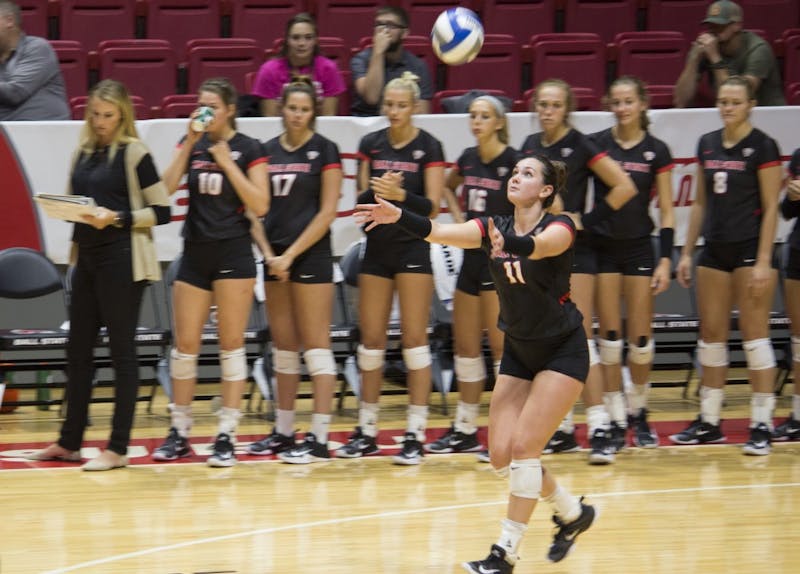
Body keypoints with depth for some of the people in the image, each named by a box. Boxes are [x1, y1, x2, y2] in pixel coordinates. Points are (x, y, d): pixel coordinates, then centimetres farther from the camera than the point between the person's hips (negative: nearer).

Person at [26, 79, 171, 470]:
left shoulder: (134, 153, -7)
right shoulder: (83, 152, 12)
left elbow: (162, 211, -9)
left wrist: (117, 218, -19)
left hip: (122, 262, -7)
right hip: (86, 257, 7)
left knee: (121, 351, -2)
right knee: (77, 350, 11)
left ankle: (118, 448, 1)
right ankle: (69, 441, 20)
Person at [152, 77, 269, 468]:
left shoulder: (248, 149, -2)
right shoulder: (191, 143, 8)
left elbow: (260, 205, -11)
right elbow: (166, 188, -6)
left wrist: (227, 162, -14)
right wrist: (190, 143, -10)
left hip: (233, 253, -4)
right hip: (195, 252, 4)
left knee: (231, 343, -2)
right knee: (185, 344, 4)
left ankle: (227, 436, 2)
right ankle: (179, 433, 13)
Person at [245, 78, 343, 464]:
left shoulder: (324, 151, -3)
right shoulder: (267, 151, 10)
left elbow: (328, 211, -8)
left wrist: (291, 255, -11)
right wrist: (268, 254, -4)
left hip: (311, 255, -5)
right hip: (275, 259, 5)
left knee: (315, 345, -6)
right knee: (282, 348, 10)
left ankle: (319, 439, -7)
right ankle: (283, 432, 18)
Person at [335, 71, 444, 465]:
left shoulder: (428, 147, -5)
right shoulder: (371, 144, 7)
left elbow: (432, 207, -9)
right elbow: (362, 199, 7)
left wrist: (400, 194, -25)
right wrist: (375, 190, -15)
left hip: (413, 248, -4)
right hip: (377, 245, 4)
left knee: (414, 337, -5)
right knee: (370, 338, 6)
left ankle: (416, 434, -3)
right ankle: (366, 431, 14)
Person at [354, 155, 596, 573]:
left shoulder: (559, 226, -17)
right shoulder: (495, 226, -3)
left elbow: (542, 244, -42)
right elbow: (443, 232, -21)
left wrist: (508, 244, -63)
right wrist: (398, 216, -39)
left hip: (562, 351, -6)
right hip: (518, 350, 6)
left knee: (523, 448, -14)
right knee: (502, 455, 0)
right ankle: (572, 512, 23)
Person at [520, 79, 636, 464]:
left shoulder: (579, 146, -7)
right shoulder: (530, 146, 10)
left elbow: (624, 187, -10)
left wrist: (588, 219, -13)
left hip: (573, 250, -6)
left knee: (579, 337, -12)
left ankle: (599, 429, -14)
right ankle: (562, 430, 13)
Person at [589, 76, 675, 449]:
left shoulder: (657, 151, 0)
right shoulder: (594, 145, -1)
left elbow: (666, 212, 1)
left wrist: (665, 260, -5)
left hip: (639, 248, 0)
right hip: (602, 247, 0)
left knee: (641, 338, 0)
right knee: (609, 335, -3)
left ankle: (639, 414, 19)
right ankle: (615, 420, 3)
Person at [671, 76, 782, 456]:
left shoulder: (762, 147, -7)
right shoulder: (707, 145, 11)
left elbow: (770, 207, -10)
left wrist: (763, 260, -15)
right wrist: (686, 252, 13)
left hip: (750, 249, -6)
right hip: (714, 250, 6)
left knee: (754, 335, -6)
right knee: (711, 335, 8)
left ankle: (761, 425, -3)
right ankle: (709, 422, 14)